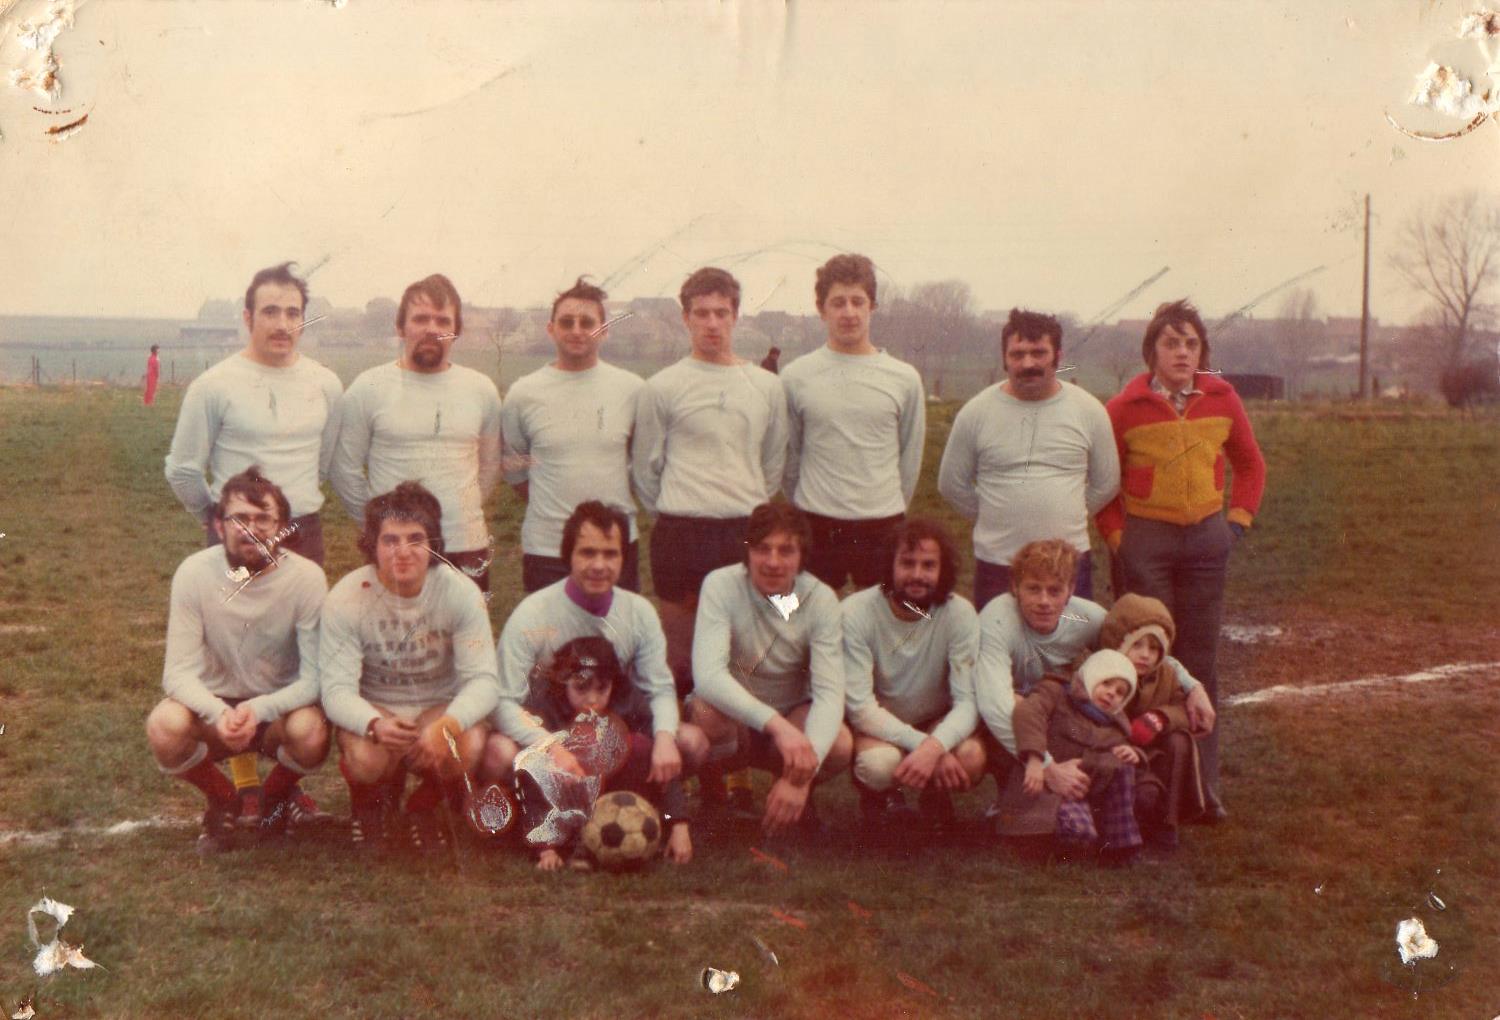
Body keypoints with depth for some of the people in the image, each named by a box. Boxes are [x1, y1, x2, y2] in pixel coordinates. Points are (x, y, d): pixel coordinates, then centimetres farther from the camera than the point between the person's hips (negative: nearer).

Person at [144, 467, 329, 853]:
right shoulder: (194, 573, -16)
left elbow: (315, 677, -19)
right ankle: (222, 800, 3)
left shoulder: (306, 577, -18)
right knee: (164, 726, -31)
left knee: (310, 731, -34)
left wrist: (259, 710, -37)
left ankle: (278, 793, 5)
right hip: (214, 707, 1)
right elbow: (178, 672, -17)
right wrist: (219, 712, -38)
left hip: (281, 708, -1)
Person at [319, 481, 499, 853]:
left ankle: (423, 806, 5)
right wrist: (375, 724, -42)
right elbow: (336, 689, -19)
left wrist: (449, 724, -41)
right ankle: (372, 806, 7)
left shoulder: (460, 592, -14)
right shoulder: (346, 598, -16)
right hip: (373, 709, -1)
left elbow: (483, 679, -19)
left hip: (440, 707, 1)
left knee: (469, 747, -32)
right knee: (367, 757, -34)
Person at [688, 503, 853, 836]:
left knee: (839, 744, -30)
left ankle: (798, 795, 5)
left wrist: (803, 775, -40)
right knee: (707, 710, -36)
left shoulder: (821, 599, -16)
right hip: (733, 715, -2)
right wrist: (776, 724, -50)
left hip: (793, 715, 2)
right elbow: (707, 676, -35)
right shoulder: (721, 585, -22)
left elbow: (830, 692, -24)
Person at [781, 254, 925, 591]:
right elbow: (788, 456, 9)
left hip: (883, 527, 1)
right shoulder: (795, 377, 0)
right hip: (817, 525, 0)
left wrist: (889, 511, 13)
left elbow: (911, 457, 10)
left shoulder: (905, 378, 2)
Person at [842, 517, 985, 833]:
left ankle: (935, 794, 7)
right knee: (880, 764, -35)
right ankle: (875, 794, 4)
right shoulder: (856, 612, -21)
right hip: (876, 726, -2)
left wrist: (935, 746, -41)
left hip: (936, 724, 2)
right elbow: (859, 706, -24)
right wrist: (921, 744, -36)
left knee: (971, 757, -30)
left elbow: (969, 700, -21)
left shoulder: (959, 613, -17)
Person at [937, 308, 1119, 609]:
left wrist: (1065, 517, 12)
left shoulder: (1089, 411, 2)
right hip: (996, 561, -1)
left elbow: (1106, 484, 13)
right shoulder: (976, 413, -1)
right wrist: (999, 520, 9)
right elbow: (951, 484, 9)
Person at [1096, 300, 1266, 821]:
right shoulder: (1126, 406, -4)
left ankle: (1204, 785, 13)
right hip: (1146, 540, -2)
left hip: (1207, 541, 3)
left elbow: (1250, 464, 16)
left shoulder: (1221, 399, 3)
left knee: (1201, 662, 6)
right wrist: (1116, 534, -2)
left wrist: (1238, 519, 7)